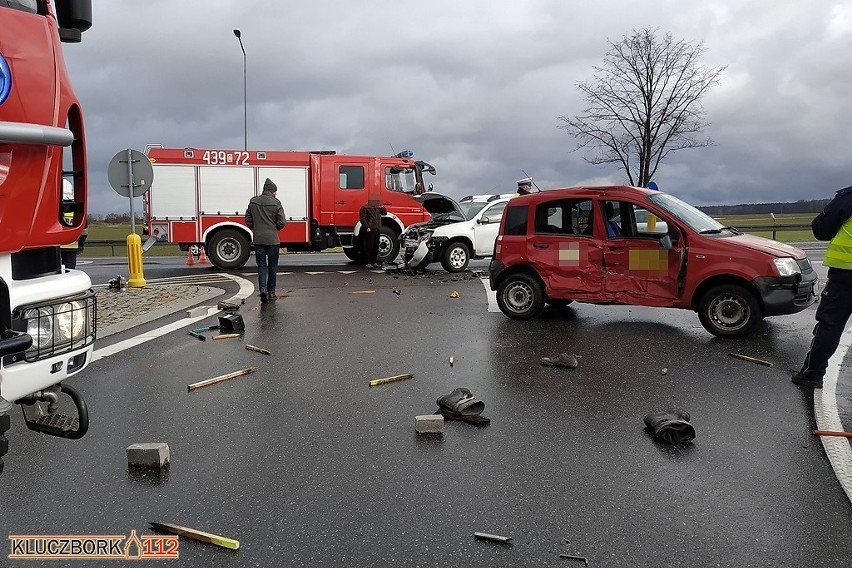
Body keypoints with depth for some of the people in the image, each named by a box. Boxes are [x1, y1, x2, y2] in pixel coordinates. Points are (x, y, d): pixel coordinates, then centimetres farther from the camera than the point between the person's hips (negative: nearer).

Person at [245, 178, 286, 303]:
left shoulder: (253, 201, 2)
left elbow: (248, 220, 5)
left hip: (258, 240, 2)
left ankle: (263, 289, -9)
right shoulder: (276, 203, -8)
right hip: (272, 239, -2)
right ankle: (271, 292, 17)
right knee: (272, 266, 11)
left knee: (261, 265, 8)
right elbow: (282, 222, -9)